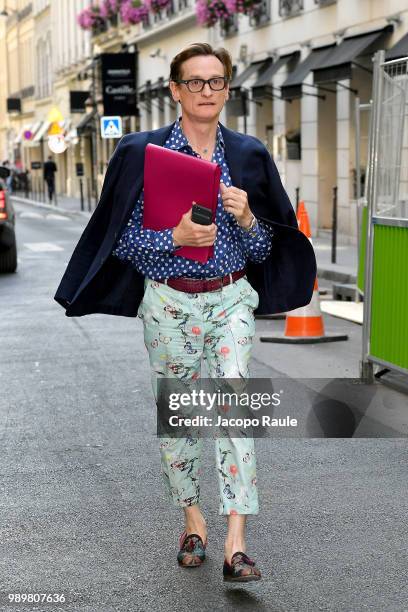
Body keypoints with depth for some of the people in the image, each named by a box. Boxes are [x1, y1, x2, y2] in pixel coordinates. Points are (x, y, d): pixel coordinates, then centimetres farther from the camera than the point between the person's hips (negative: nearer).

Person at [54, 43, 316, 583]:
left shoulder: (248, 155, 5)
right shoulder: (143, 152, -1)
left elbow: (265, 249, 7)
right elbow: (125, 238, -2)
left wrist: (245, 218, -14)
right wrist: (175, 238, -19)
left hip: (232, 300, 1)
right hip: (168, 302, 0)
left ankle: (235, 546, -11)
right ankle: (193, 521, 28)